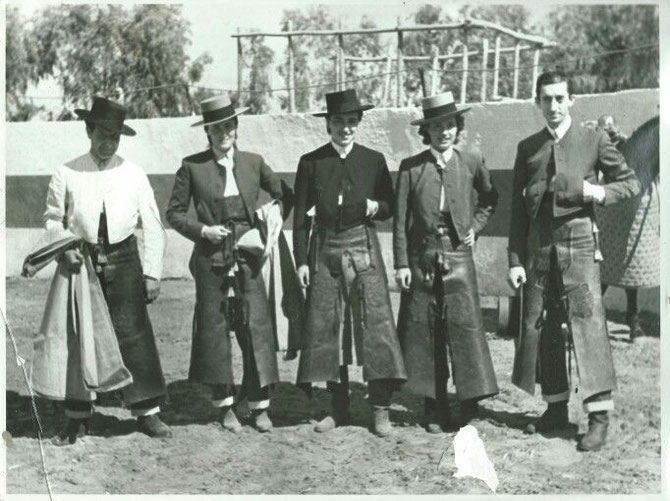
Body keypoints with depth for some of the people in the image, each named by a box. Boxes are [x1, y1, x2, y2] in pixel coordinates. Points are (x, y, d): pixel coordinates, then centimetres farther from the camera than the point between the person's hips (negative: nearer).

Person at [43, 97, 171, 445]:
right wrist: (66, 246, -11)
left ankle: (147, 412, 9)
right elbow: (52, 219, 8)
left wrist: (152, 272, 0)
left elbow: (153, 226, 5)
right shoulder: (66, 174, 1)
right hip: (81, 261, 0)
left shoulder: (134, 175, 3)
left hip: (123, 262, 0)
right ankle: (78, 417, 16)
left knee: (134, 335, -1)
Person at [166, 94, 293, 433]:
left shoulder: (253, 163, 7)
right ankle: (225, 405, 17)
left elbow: (285, 196, 17)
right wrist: (202, 230, -9)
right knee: (215, 331, 4)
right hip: (210, 260, -1)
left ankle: (259, 406, 9)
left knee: (256, 328, -1)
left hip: (247, 256, 1)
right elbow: (174, 213, 5)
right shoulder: (192, 167, 1)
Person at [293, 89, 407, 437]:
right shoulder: (311, 163, 5)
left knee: (375, 326, -6)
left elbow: (389, 207, 13)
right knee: (326, 329, 3)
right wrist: (301, 261, -1)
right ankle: (339, 408, 14)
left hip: (363, 250, -1)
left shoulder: (373, 160, 7)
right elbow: (301, 216, 5)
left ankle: (380, 409, 1)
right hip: (325, 253, 1)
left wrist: (376, 207, -10)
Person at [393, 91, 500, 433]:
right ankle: (435, 409, 12)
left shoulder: (472, 162, 5)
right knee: (423, 331, 3)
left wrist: (476, 226, 9)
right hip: (421, 259, 0)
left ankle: (471, 402, 5)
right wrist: (401, 263, -3)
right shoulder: (410, 168, 2)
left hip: (458, 255, 0)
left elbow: (490, 199, 22)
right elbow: (400, 219, 1)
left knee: (465, 326, -6)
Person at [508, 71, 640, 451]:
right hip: (539, 250, 4)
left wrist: (599, 192, -13)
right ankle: (556, 409, 19)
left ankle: (599, 415, -3)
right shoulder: (528, 148, 11)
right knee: (541, 329, 6)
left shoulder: (594, 141, 3)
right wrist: (516, 259, 5)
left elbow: (632, 182, 7)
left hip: (579, 246, -4)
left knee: (588, 324, -8)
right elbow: (518, 209, 11)